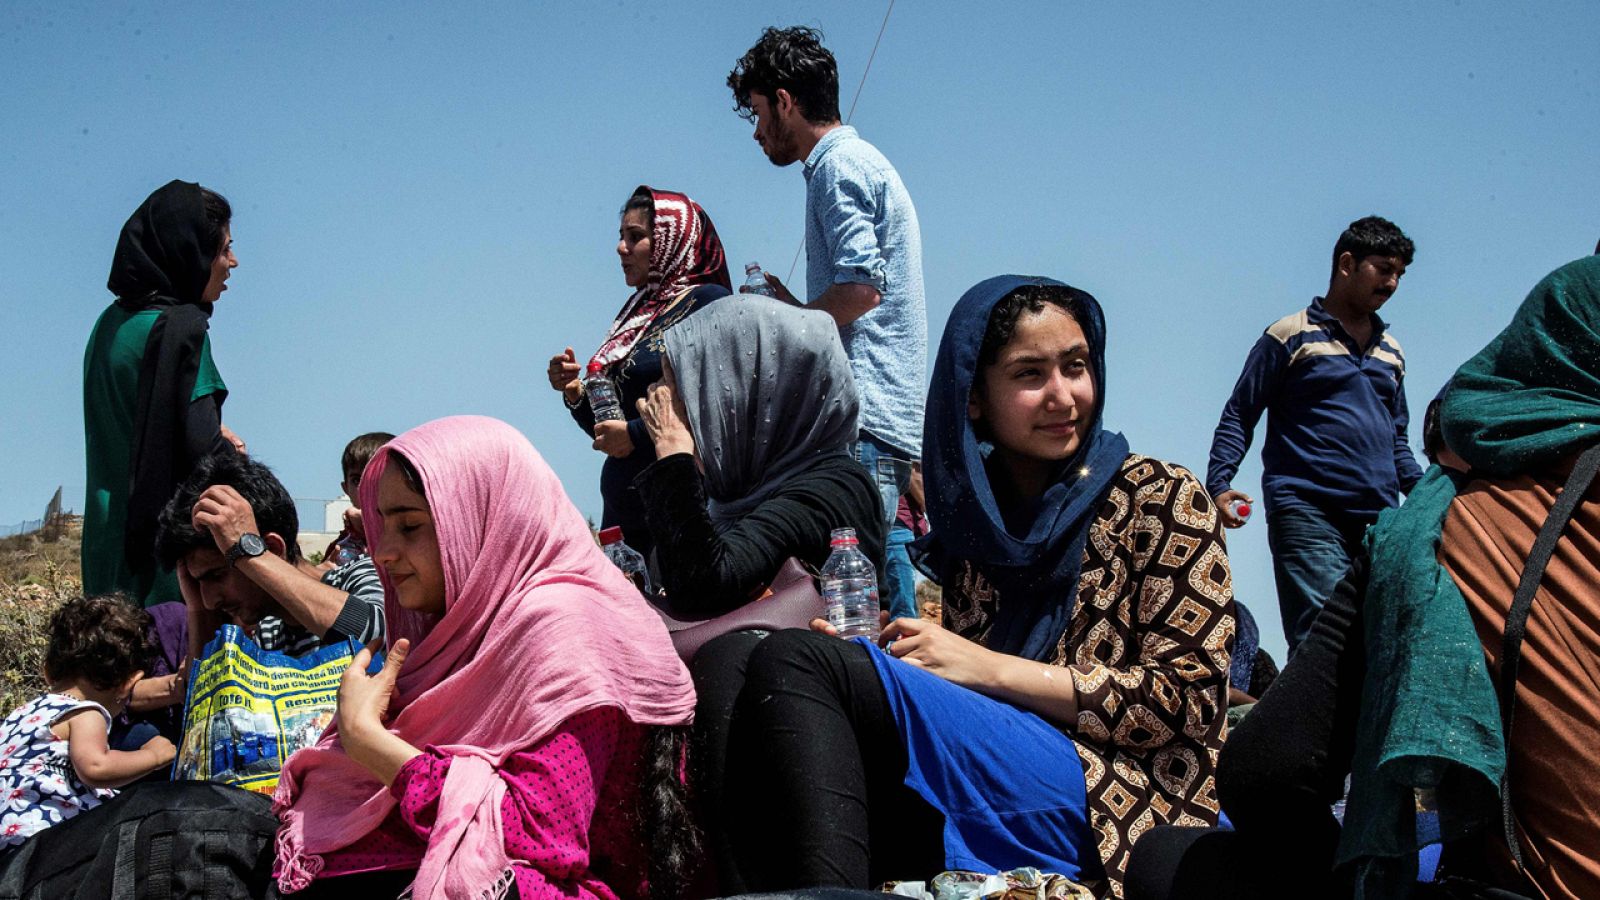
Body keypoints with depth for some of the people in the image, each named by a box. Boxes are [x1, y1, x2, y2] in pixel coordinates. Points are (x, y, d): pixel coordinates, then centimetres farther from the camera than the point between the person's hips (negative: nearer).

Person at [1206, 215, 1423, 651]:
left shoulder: (1391, 352, 22)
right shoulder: (1292, 336, 4)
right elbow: (1239, 415, 4)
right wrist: (1219, 484, -10)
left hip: (1379, 519, 6)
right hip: (1308, 513, -6)